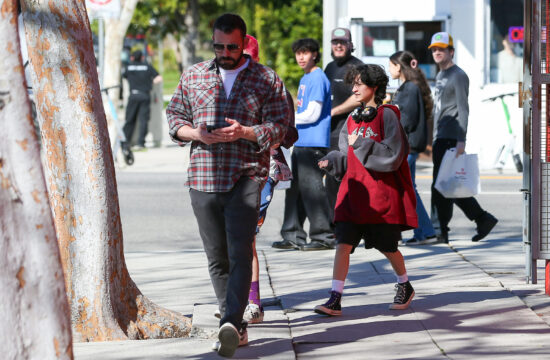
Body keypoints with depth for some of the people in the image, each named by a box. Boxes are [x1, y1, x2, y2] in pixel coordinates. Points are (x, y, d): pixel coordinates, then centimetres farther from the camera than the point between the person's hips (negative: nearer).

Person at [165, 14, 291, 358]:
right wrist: (197, 134, -5)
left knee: (240, 253, -17)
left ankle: (231, 323, -26)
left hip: (246, 178, -4)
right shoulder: (193, 76, 13)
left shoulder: (267, 79, 5)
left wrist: (244, 132, -16)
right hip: (203, 178, 4)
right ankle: (237, 327, 16)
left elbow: (279, 126, 1)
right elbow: (175, 117, 16)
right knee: (217, 258, 7)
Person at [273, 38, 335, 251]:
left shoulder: (318, 79, -11)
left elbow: (312, 114, -16)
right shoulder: (305, 79, 19)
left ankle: (323, 236, -6)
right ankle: (293, 236, 15)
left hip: (313, 143, -10)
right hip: (301, 143, 10)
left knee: (311, 187, -10)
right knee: (295, 188, 10)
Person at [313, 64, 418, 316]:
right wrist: (331, 162, -2)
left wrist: (361, 144, -17)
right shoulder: (353, 118, 13)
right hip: (354, 189, 5)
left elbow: (393, 154, -14)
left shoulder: (386, 115, -6)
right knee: (343, 242, -8)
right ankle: (335, 299, -12)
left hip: (381, 191, -5)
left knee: (386, 245, 7)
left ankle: (405, 286, 32)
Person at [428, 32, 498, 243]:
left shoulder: (458, 76, -7)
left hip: (451, 139, -9)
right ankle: (483, 220, 13)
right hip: (440, 139, 9)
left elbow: (463, 109, -14)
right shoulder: (439, 77, 20)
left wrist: (461, 140, -22)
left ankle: (440, 231, -7)